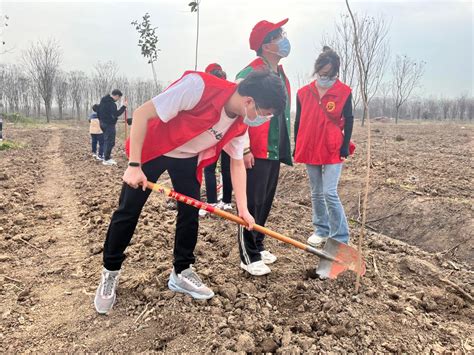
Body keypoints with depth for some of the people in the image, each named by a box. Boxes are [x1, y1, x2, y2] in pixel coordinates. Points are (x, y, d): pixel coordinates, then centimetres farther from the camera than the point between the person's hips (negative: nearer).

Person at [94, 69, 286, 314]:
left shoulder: (240, 123, -14)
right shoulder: (198, 86, -36)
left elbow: (237, 162, 0)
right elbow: (142, 114, -30)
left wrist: (243, 208, -5)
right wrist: (134, 165, -30)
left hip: (188, 158, 5)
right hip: (151, 149, -5)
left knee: (190, 213, 3)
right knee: (128, 212, -1)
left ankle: (181, 273, 21)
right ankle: (109, 274, 18)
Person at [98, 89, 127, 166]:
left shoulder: (103, 100, 12)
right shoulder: (111, 103, -20)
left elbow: (98, 110, 20)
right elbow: (116, 114, -27)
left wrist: (101, 119, 27)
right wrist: (124, 106, -25)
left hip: (103, 123, 10)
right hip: (109, 124, -10)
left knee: (106, 141, 18)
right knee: (110, 142, -5)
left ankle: (106, 157, 24)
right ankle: (106, 159, -2)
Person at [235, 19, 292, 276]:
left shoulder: (281, 75, 16)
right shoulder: (250, 74, -12)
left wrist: (284, 148, 20)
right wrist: (244, 149, -20)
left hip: (275, 151, 9)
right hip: (255, 153, -8)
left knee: (265, 203, 16)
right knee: (252, 205, 0)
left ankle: (257, 246, 31)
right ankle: (249, 257, 12)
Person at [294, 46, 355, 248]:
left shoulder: (344, 92, -3)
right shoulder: (303, 93, 4)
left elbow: (348, 121, 0)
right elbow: (298, 122, 9)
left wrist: (345, 147, -7)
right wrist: (297, 149, 8)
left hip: (333, 151, -4)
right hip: (309, 150, 4)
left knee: (330, 193, -10)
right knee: (316, 193, 12)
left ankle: (341, 238, 2)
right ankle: (321, 230, 28)